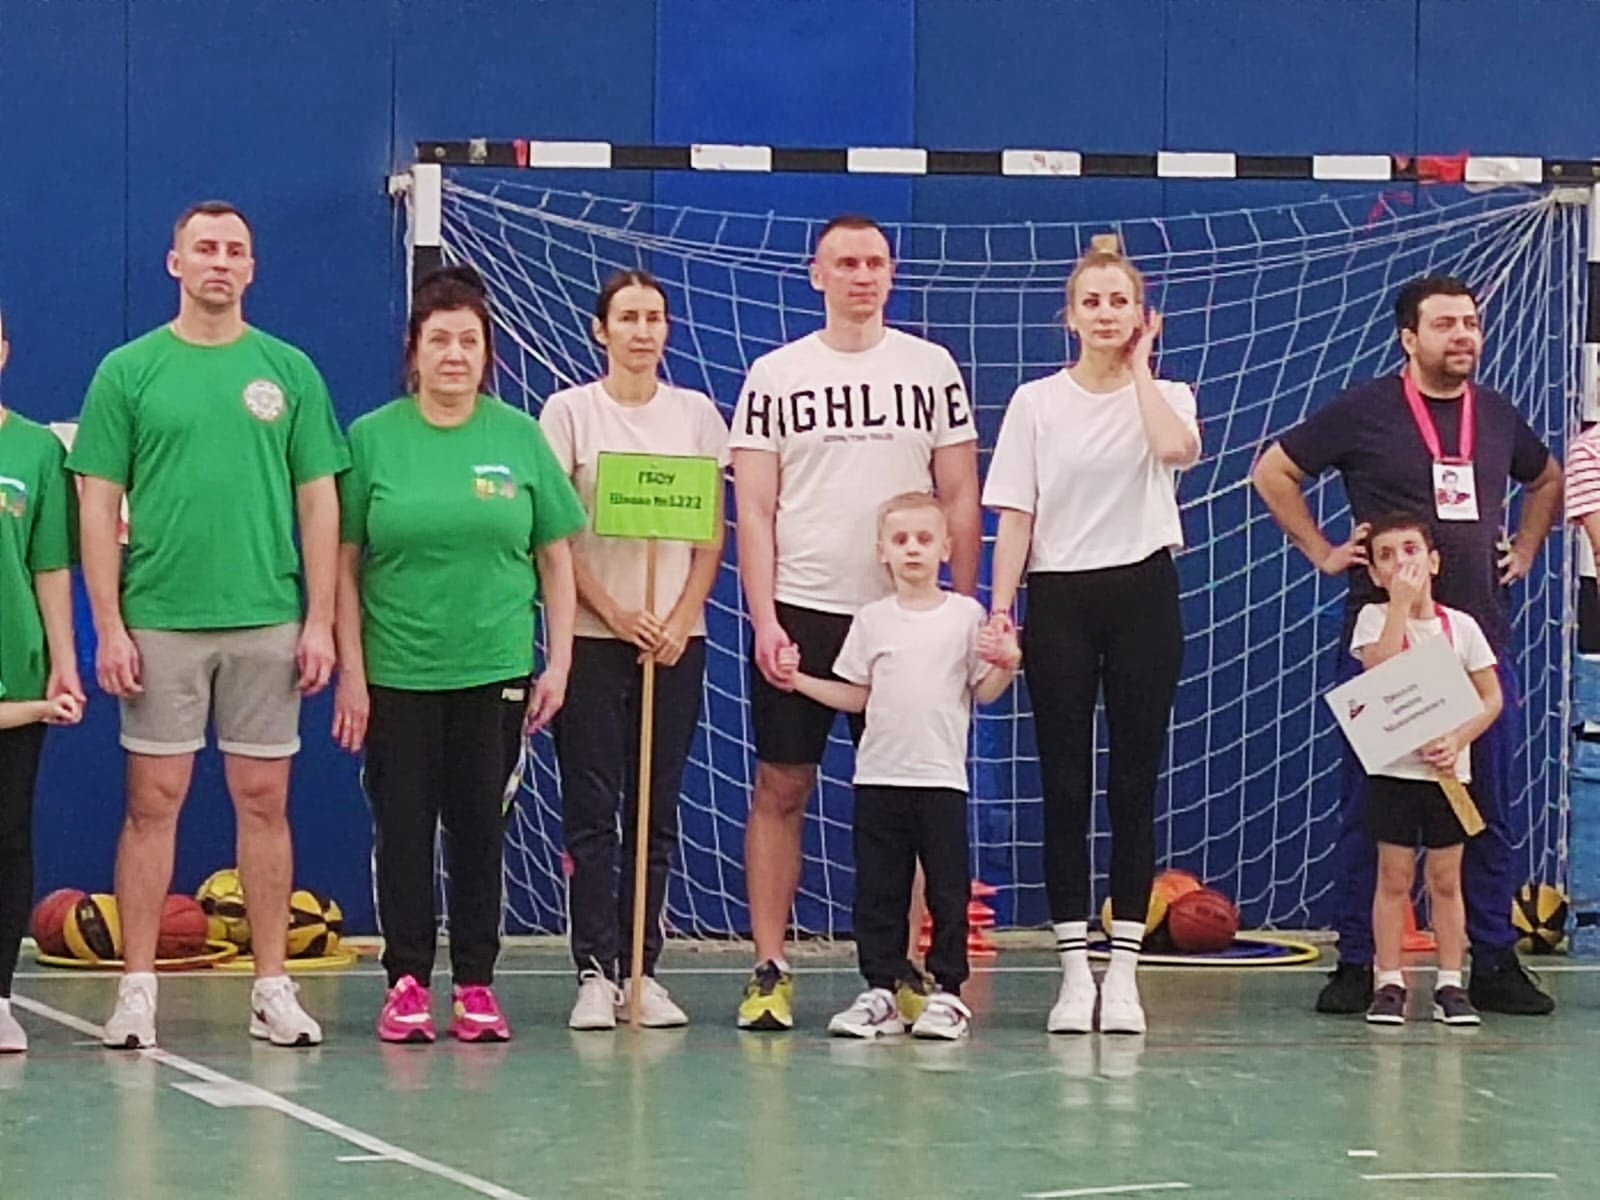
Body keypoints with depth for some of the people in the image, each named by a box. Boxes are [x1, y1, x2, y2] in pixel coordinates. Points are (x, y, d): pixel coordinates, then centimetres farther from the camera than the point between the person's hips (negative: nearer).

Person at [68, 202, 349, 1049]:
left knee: (264, 802, 5)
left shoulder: (289, 371, 6)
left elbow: (319, 502, 6)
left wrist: (320, 621, -1)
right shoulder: (128, 372, 2)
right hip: (159, 622, -1)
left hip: (268, 623, 1)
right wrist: (108, 624, -5)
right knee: (152, 803, 2)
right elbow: (99, 504, 1)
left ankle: (272, 986, 11)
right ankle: (137, 987, 7)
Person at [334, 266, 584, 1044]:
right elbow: (345, 565, 0)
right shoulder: (372, 438, -1)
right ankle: (406, 982, 12)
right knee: (402, 826, 3)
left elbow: (556, 557, 6)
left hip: (495, 669, 1)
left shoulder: (521, 437, 2)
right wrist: (350, 672, -3)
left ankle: (475, 986, 14)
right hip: (396, 672, -1)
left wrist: (558, 662, 1)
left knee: (480, 827, 5)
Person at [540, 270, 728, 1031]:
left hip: (676, 635, 2)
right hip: (590, 635, -2)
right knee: (591, 810, -4)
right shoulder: (569, 412, 0)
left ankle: (642, 969, 8)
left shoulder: (696, 415, 8)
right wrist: (616, 615, -12)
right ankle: (595, 973, -2)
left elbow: (713, 531, 6)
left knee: (657, 811, 4)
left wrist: (683, 619, -7)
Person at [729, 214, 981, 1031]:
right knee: (781, 788, 1)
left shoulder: (932, 369, 6)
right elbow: (754, 509, 1)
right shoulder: (775, 376, 3)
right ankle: (769, 971, 6)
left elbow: (961, 498, 7)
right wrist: (764, 618, -8)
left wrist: (962, 612, 1)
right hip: (799, 613, -1)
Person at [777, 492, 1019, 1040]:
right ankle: (880, 991, 9)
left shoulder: (966, 615, 2)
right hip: (879, 775, 2)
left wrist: (1006, 664, -16)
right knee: (878, 890, 4)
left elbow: (984, 693, 3)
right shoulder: (872, 620, 8)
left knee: (947, 889, 0)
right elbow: (855, 696, 12)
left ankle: (948, 992, 6)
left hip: (942, 778, -2)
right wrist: (798, 680, 4)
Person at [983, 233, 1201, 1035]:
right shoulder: (1036, 402, 6)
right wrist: (1000, 611, -6)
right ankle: (1074, 970, 5)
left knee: (1134, 785, 1)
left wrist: (1137, 365, -7)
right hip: (1059, 599, 0)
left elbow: (1177, 447, -20)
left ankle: (1123, 970, 5)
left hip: (1142, 594, 0)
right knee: (1065, 785, 1)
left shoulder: (1164, 395, 5)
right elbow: (1015, 516, 3)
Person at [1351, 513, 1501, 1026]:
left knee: (1446, 879, 5)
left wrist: (1458, 739, -14)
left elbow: (1491, 697, 2)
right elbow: (1381, 671, -21)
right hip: (1393, 767, -1)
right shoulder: (1375, 618, -1)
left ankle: (1451, 984, 8)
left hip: (1448, 771, 1)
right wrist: (1400, 604, -19)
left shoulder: (1461, 626, 2)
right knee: (1394, 877, 0)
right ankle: (1389, 983, 3)